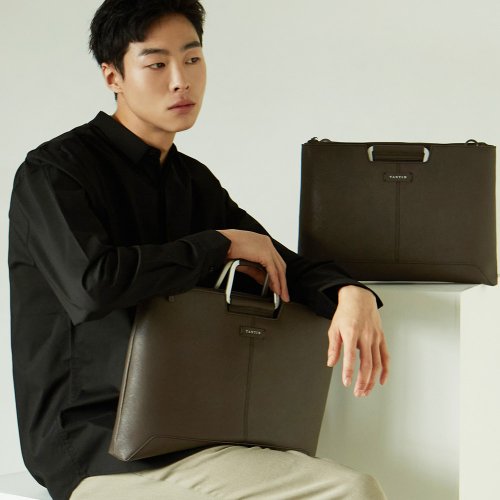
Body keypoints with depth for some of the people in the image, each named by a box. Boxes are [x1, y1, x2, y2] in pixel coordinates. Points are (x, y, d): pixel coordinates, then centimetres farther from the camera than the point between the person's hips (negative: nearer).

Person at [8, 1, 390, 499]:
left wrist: (352, 294, -8)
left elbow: (289, 268, 16)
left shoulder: (194, 182, 15)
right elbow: (92, 285, -24)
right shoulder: (52, 172, -6)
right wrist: (221, 244, -12)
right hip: (90, 450, -7)